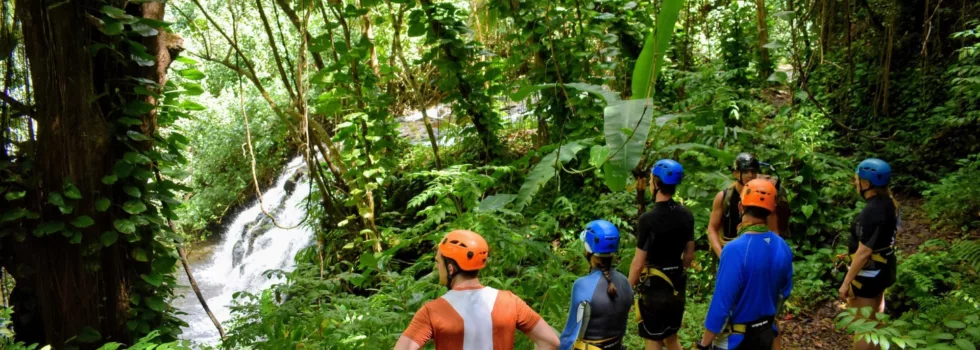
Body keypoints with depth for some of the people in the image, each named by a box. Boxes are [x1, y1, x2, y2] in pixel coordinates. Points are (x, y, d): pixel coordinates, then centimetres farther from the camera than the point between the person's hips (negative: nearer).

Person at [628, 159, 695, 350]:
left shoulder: (648, 219, -20)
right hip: (677, 287, 7)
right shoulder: (686, 216, 0)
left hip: (654, 287, -7)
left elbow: (638, 263, -16)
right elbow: (689, 255, 9)